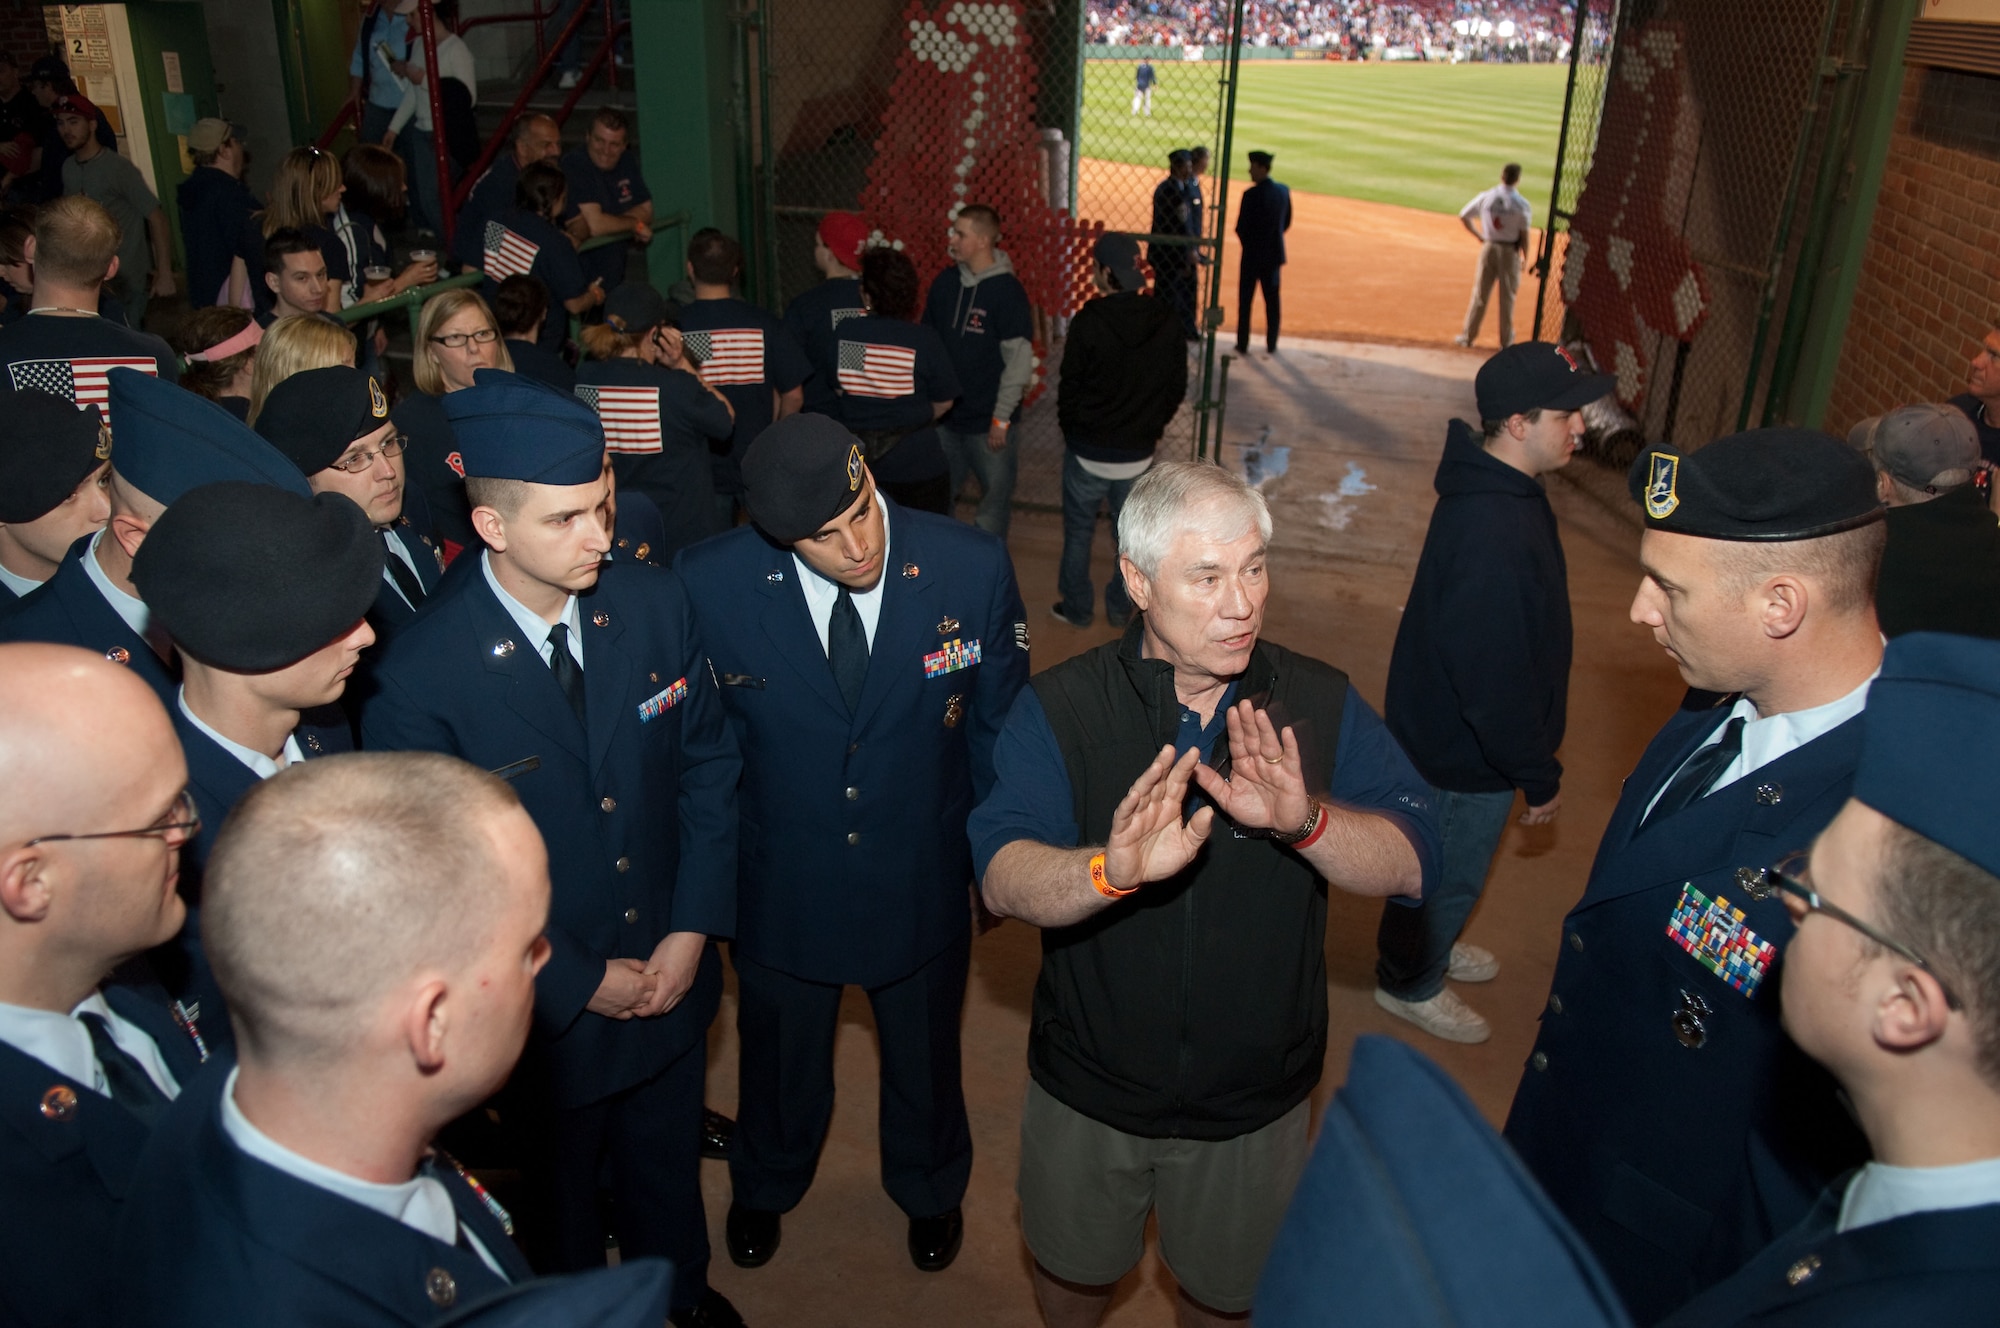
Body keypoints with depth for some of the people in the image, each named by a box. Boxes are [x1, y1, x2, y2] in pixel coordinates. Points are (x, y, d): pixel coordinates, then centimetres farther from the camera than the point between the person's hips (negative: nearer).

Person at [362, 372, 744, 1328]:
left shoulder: (653, 604, -12)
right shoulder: (421, 676, -24)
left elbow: (708, 764, -3)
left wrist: (693, 929, -10)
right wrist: (578, 982, -13)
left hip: (672, 972, 4)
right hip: (546, 1004, -3)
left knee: (667, 1164, 28)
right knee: (561, 1196, 23)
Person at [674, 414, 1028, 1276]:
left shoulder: (972, 570, -22)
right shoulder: (709, 582, -23)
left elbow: (998, 726, -7)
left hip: (922, 880, 1)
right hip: (783, 882, 0)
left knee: (924, 1058, 27)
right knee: (779, 1058, 27)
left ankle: (929, 1188, 61)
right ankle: (765, 1187, 63)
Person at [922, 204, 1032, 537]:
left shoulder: (1007, 290, -12)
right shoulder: (945, 282, 4)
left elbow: (1019, 358, -14)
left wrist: (1002, 418, -15)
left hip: (989, 422, -5)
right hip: (944, 416, 6)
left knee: (995, 500, 6)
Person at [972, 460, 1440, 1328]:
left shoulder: (1321, 705, -10)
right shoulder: (1059, 709, -16)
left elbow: (1410, 864, -18)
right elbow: (1004, 880, -27)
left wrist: (1307, 821, -38)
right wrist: (1110, 870, -48)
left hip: (1255, 1098, 1)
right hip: (1089, 1090, -1)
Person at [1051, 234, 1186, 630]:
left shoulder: (1089, 321, -18)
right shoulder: (1166, 321, -6)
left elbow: (1071, 386, -11)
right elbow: (1177, 386, 2)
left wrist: (1070, 428, 7)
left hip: (1088, 449, -3)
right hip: (1139, 450, 3)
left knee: (1079, 531, 15)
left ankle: (1077, 608, 25)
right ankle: (1120, 609, 28)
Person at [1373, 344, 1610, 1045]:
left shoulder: (1494, 489, -3)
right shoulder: (1494, 536, -36)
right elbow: (1494, 680, -31)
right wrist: (1540, 776, -18)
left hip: (1439, 725, 9)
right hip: (1467, 753, -9)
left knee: (1446, 867, 30)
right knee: (1452, 874, 16)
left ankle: (1425, 944, 54)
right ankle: (1411, 982, 40)